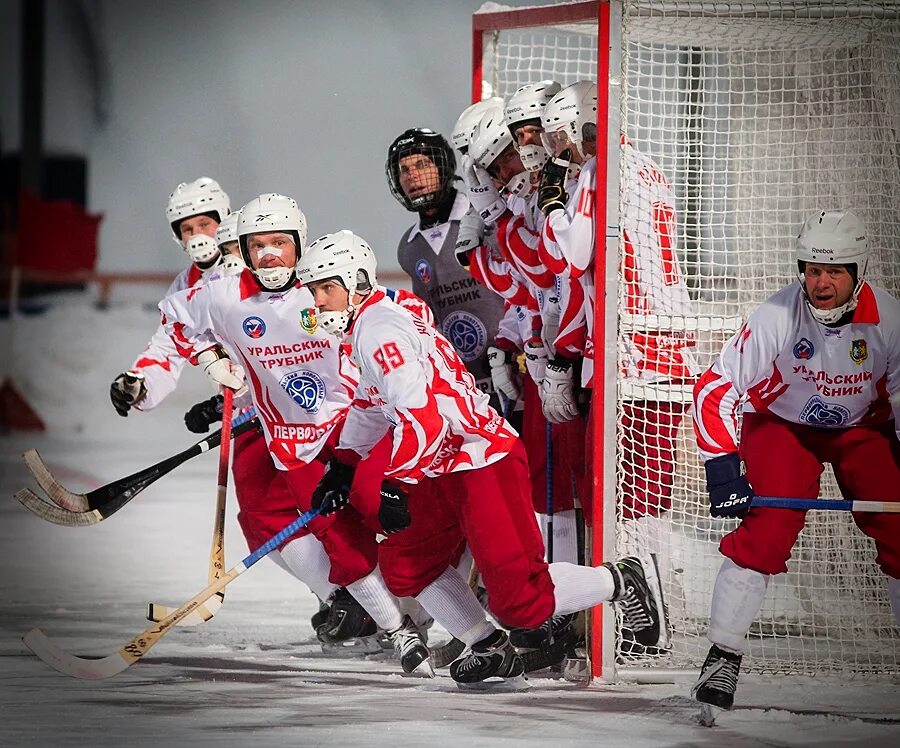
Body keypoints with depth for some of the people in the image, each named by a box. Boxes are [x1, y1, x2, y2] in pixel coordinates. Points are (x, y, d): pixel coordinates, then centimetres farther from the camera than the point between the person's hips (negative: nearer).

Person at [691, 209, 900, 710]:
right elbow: (715, 390, -23)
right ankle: (723, 658, -11)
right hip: (782, 424, -2)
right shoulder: (776, 317, -28)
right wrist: (723, 466, -30)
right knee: (765, 531, -20)